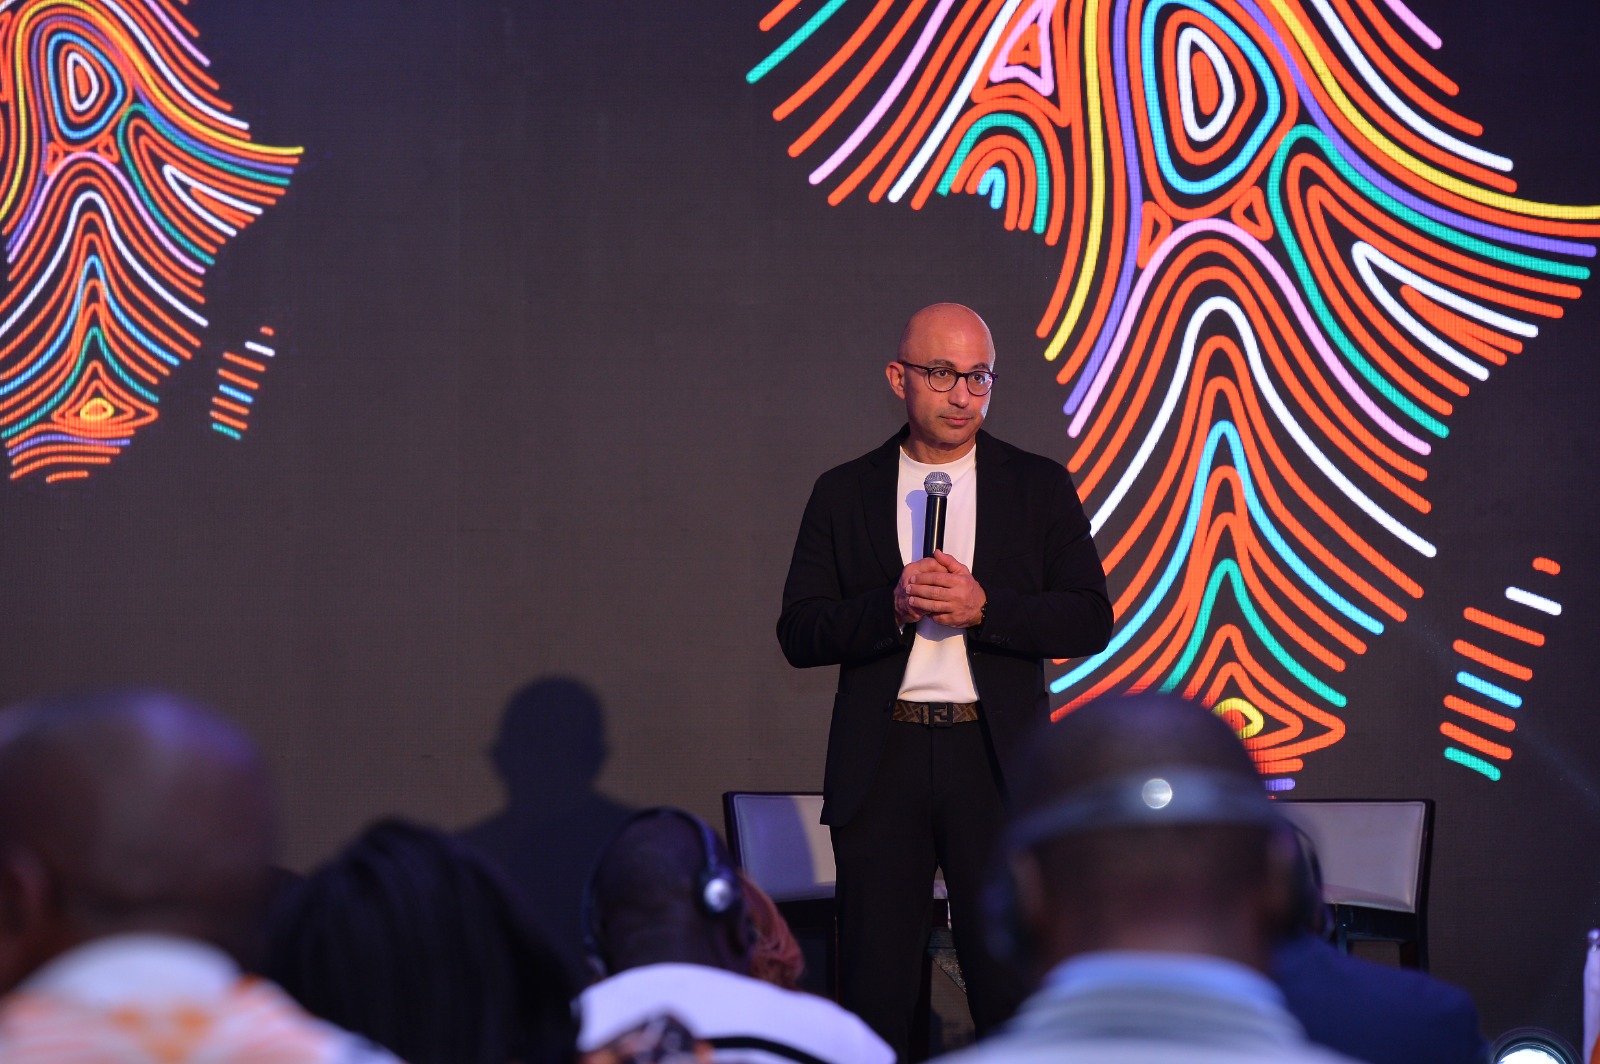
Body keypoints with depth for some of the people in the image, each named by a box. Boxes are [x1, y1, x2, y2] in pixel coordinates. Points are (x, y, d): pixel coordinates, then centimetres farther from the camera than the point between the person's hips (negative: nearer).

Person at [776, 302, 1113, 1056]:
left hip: (996, 760, 0)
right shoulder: (844, 493, 8)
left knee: (1011, 984, 0)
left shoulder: (1039, 487, 7)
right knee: (876, 989, 3)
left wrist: (984, 608, -14)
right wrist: (891, 606, -14)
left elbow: (1090, 623, 1)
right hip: (882, 760, 1)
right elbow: (799, 634, 3)